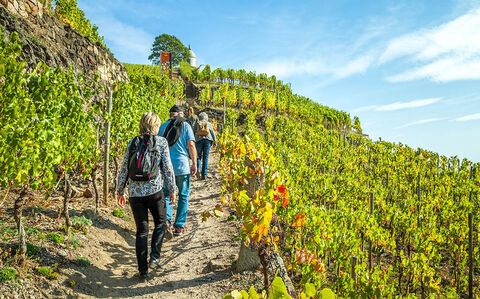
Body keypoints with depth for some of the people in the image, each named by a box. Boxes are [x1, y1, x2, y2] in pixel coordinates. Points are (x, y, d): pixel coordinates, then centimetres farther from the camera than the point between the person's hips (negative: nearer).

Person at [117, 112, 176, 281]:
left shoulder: (132, 143, 7)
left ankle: (142, 270, 14)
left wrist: (120, 192, 17)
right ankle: (154, 258, 7)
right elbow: (168, 168, -3)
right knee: (160, 223, 19)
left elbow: (124, 169, 9)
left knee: (141, 230, 11)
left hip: (135, 192, 3)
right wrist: (172, 189, 7)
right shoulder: (161, 142, -1)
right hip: (155, 190, -3)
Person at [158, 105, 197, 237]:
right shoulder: (185, 125, 1)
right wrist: (194, 163, 0)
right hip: (182, 165, -2)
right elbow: (191, 144, -7)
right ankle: (179, 226, 13)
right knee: (183, 196, 10)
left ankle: (166, 219, -14)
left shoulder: (163, 126, 9)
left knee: (167, 195, 11)